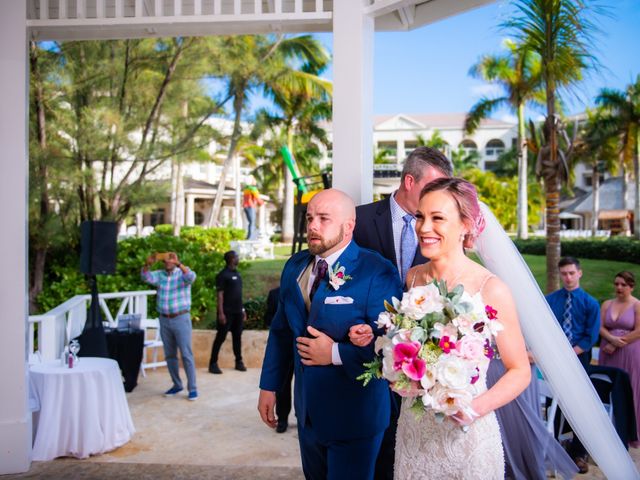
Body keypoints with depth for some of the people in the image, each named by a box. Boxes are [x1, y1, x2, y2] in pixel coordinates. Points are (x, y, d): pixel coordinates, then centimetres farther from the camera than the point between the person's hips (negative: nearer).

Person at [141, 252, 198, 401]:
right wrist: (148, 264, -29)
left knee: (186, 355, -5)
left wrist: (178, 263, -39)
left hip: (181, 319, -5)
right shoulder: (159, 275, 7)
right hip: (164, 320, 5)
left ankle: (192, 388, 1)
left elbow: (191, 277, -27)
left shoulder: (182, 274, -4)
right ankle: (177, 385, 24)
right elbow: (146, 277, -10)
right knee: (170, 355, 11)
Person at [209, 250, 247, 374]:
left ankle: (239, 362, 19)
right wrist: (221, 313, -19)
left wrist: (243, 309, 16)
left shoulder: (237, 273, 13)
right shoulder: (223, 275, -10)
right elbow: (220, 295, -13)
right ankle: (213, 363, 4)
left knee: (237, 337, 11)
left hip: (238, 311, 7)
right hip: (227, 312, -7)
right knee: (221, 337, -2)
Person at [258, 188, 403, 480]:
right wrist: (269, 386, 9)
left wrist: (335, 353, -23)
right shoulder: (294, 267, 3)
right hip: (308, 412, 6)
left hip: (354, 416, -6)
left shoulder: (377, 273, -19)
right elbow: (281, 331, 9)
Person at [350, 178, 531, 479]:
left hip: (466, 435, -4)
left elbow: (520, 371, -9)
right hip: (413, 428, 5)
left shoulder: (491, 289, -17)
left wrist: (477, 408, -23)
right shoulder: (413, 277, -2)